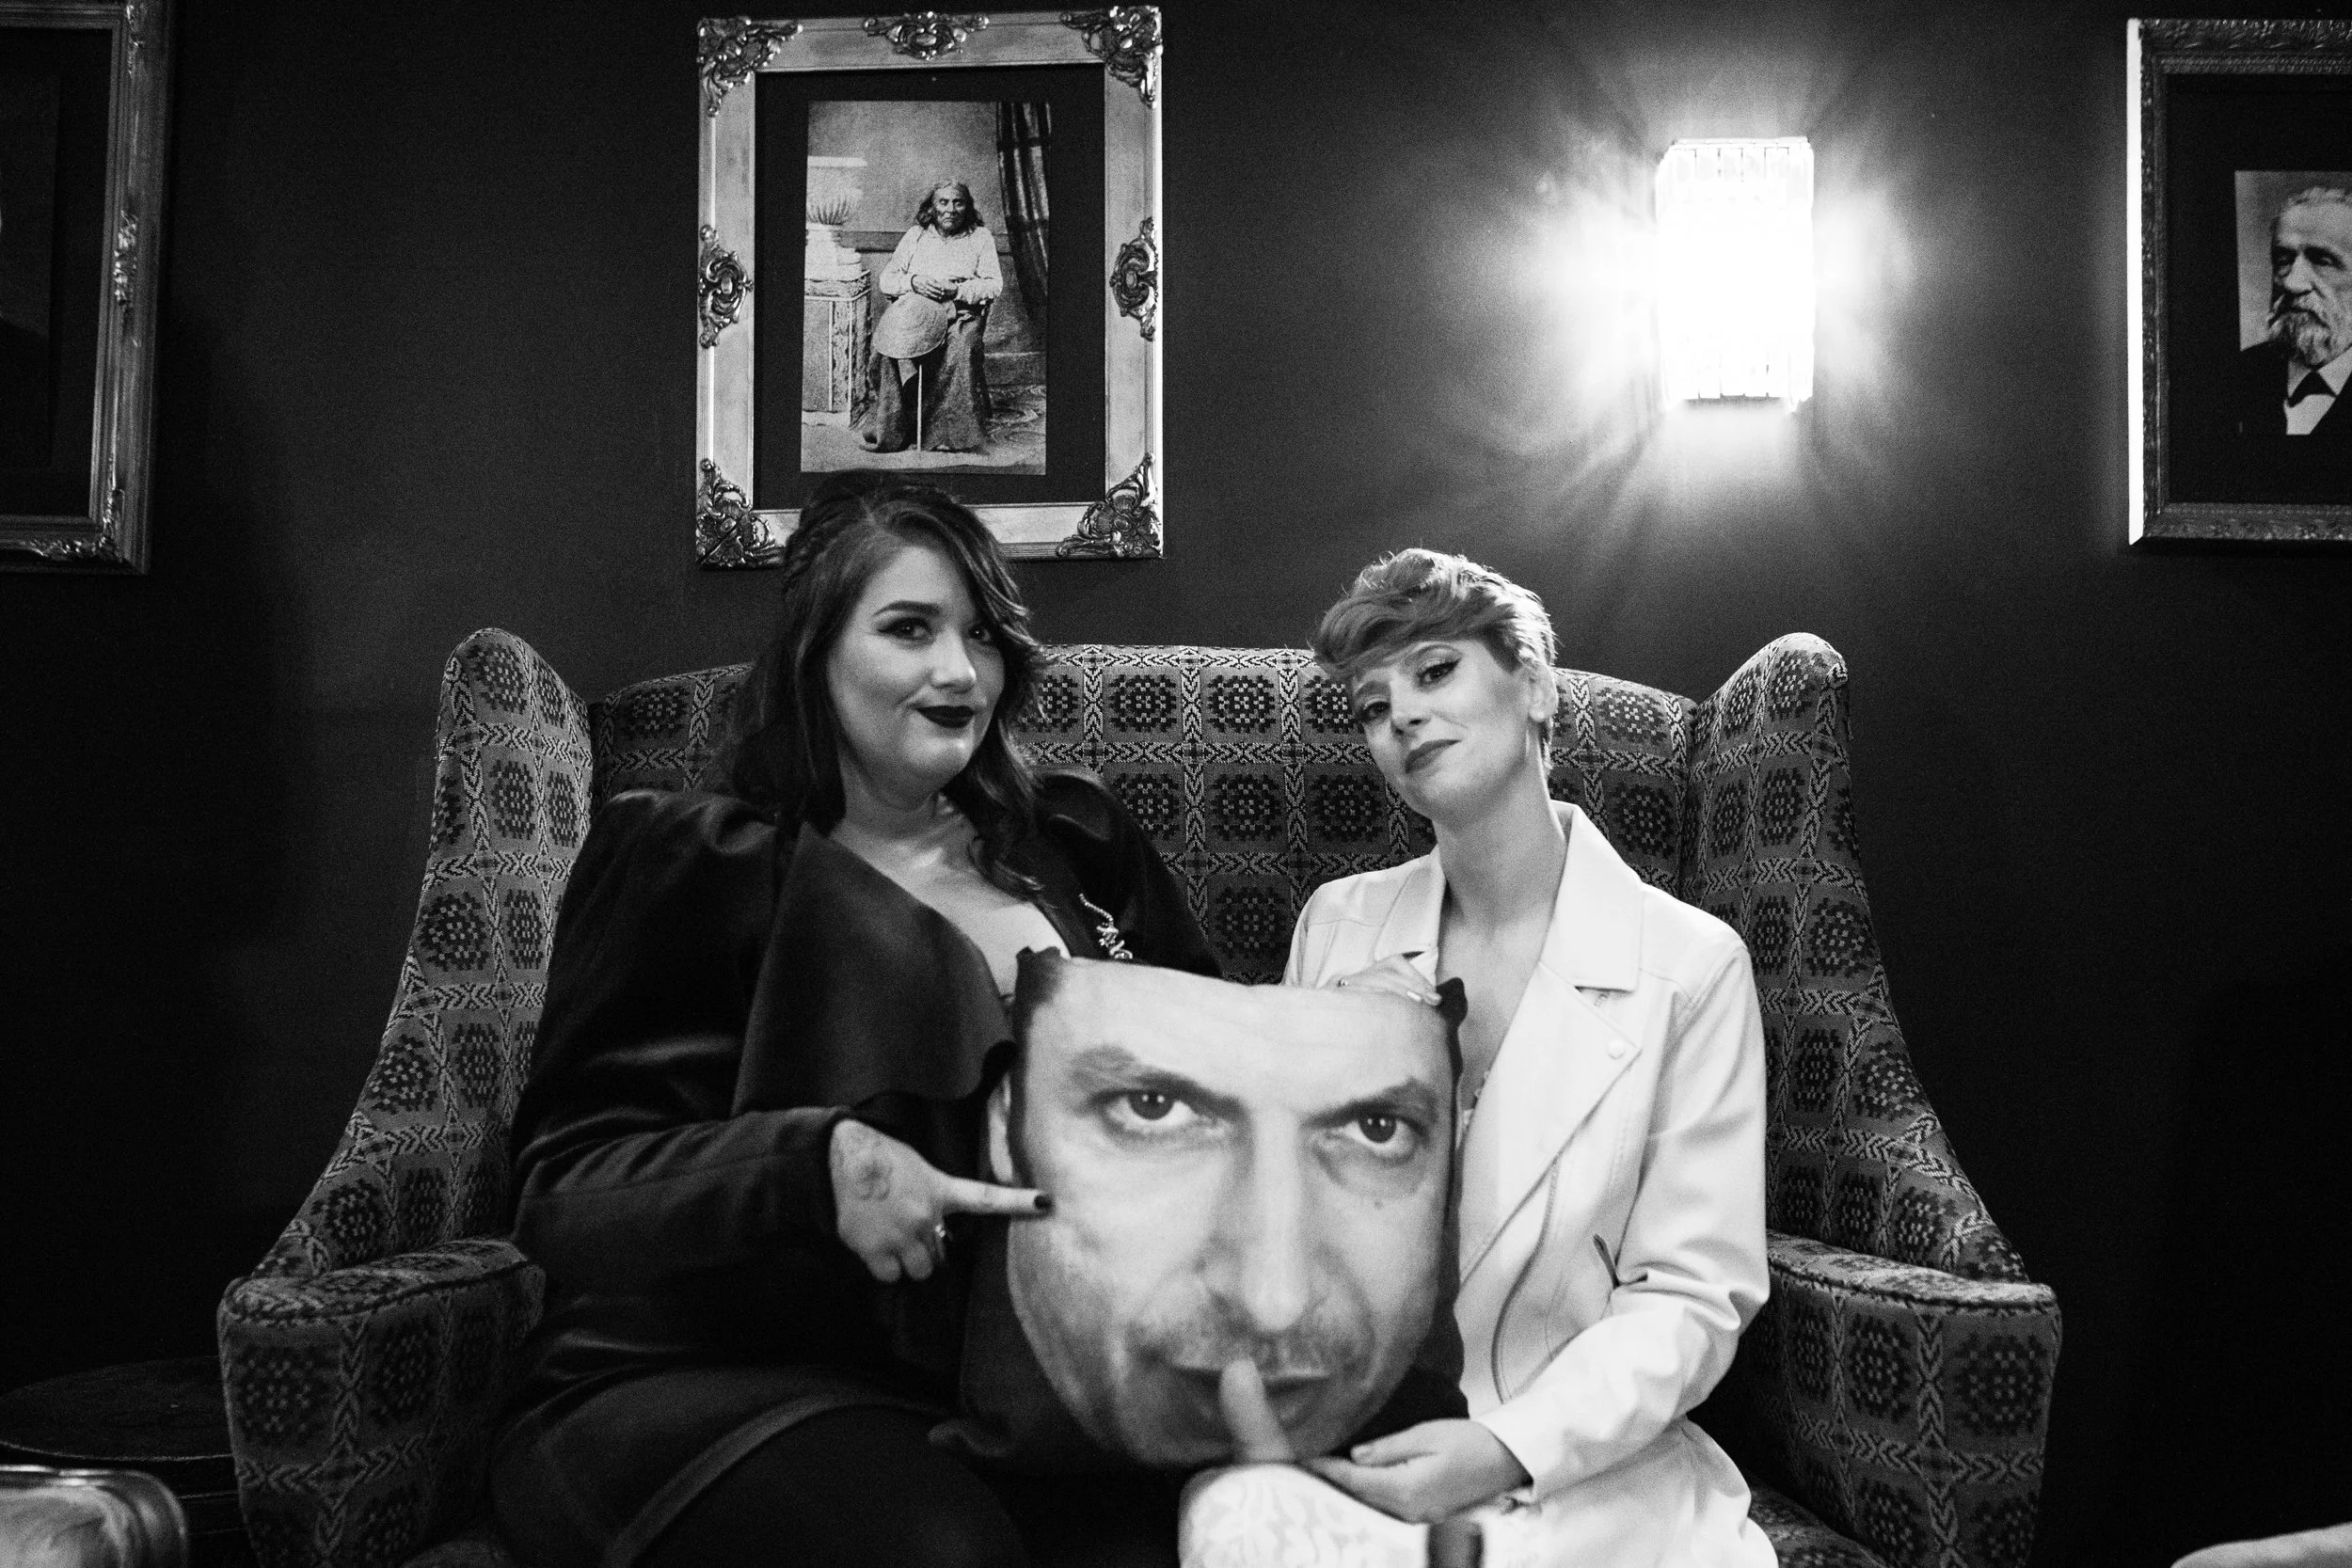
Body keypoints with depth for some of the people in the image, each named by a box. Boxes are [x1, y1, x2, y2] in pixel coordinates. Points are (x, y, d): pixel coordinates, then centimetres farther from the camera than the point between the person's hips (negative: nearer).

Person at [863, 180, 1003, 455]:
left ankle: (953, 433, -32)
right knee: (890, 339, -32)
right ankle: (888, 430, -27)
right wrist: (914, 282, -8)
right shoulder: (916, 236, 19)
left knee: (958, 349, -38)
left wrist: (957, 290, -12)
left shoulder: (980, 237, 14)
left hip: (962, 312, -2)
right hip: (914, 308, 2)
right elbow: (887, 280, 13)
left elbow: (994, 285, 4)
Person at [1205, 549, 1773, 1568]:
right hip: (1338, 1449, 1)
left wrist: (1506, 1450, -16)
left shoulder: (1692, 965, -3)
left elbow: (1693, 1297, -4)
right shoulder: (1335, 926, 7)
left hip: (1585, 1462, -1)